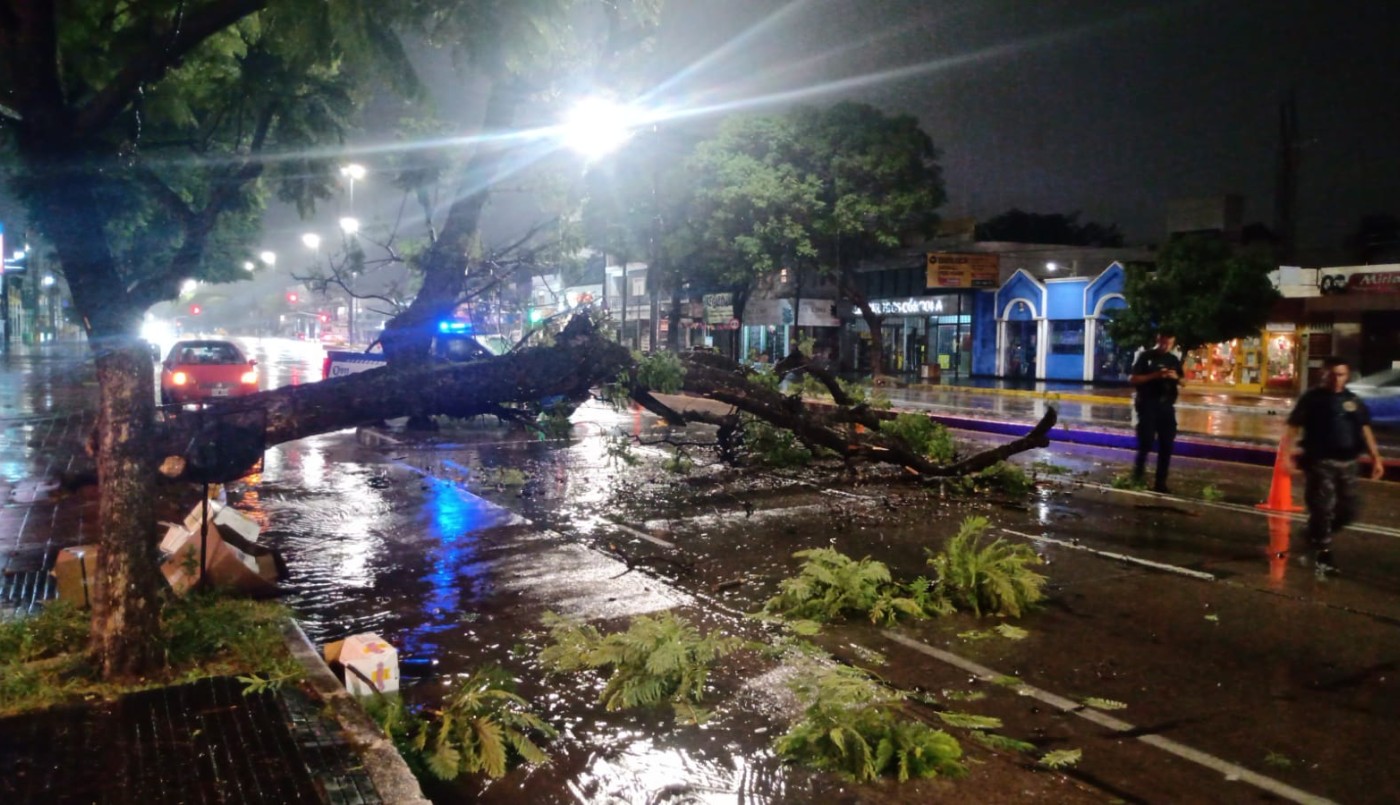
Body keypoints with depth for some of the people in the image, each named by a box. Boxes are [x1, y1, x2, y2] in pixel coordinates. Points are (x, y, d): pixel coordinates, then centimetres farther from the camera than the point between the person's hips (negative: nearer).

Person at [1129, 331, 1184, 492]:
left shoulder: (1174, 360, 12)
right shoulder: (1146, 356, -2)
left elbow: (1182, 383, 17)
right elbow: (1132, 379, -9)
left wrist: (1176, 378, -6)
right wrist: (1154, 375, -20)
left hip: (1167, 406, 5)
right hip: (1148, 405, -5)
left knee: (1166, 445, 3)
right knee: (1146, 442, -7)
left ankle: (1161, 482, 10)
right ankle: (1138, 476, 11)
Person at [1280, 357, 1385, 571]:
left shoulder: (1353, 401, 11)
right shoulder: (1312, 398, -4)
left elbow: (1365, 429, 14)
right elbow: (1293, 427, -9)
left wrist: (1375, 457, 7)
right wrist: (1287, 455, -18)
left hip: (1347, 463, 5)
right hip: (1320, 463, -5)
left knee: (1347, 511, 9)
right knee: (1323, 509, -5)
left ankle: (1315, 537, 31)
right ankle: (1323, 554, 6)